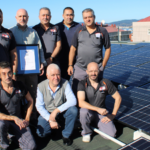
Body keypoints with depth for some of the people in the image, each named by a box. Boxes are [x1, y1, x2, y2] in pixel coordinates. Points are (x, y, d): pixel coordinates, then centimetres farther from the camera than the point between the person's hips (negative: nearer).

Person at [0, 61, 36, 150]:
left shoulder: (19, 85, -4)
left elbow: (30, 100, 9)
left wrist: (27, 119, 3)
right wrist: (14, 118, -26)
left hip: (19, 120, 2)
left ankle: (14, 135, 18)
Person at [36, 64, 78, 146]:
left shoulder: (65, 83, -15)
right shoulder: (41, 86, -12)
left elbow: (73, 101, -25)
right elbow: (39, 106, -10)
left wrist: (56, 111, -31)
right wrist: (50, 120, -21)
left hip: (62, 112, 0)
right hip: (47, 114, 0)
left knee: (73, 110, -30)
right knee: (41, 133, -22)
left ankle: (66, 135, -7)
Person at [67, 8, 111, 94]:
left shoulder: (102, 31, 0)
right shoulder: (79, 31, 5)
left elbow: (108, 49, 5)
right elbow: (73, 48, 7)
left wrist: (103, 65, -1)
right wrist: (70, 65, 4)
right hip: (80, 68, 2)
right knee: (76, 90, 6)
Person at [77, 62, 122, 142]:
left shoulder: (106, 83, -6)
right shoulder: (82, 84, -13)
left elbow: (118, 98, 2)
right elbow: (81, 103, -26)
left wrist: (113, 115, -4)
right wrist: (98, 109, -35)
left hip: (102, 113, 2)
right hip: (88, 112, -1)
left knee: (111, 134, -19)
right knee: (83, 111, -37)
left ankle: (97, 125, 15)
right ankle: (86, 132, -5)